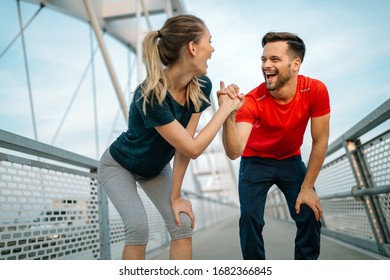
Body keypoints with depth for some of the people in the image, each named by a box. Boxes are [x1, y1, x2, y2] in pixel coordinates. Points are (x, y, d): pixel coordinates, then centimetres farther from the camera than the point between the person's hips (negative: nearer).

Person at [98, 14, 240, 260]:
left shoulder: (202, 86, -18)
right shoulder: (151, 96, -37)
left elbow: (184, 147, -16)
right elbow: (192, 149, -34)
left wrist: (175, 195, -14)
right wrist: (226, 108, -28)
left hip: (156, 168, 5)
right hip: (119, 165, -5)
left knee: (183, 223, -7)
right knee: (138, 226, -20)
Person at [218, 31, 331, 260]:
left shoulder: (315, 90, -24)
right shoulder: (252, 101, -29)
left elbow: (320, 141, -14)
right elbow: (234, 152, -39)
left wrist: (307, 187, -11)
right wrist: (229, 114, -56)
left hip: (291, 161, 2)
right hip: (255, 161, -2)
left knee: (311, 214, -7)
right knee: (250, 216, -15)